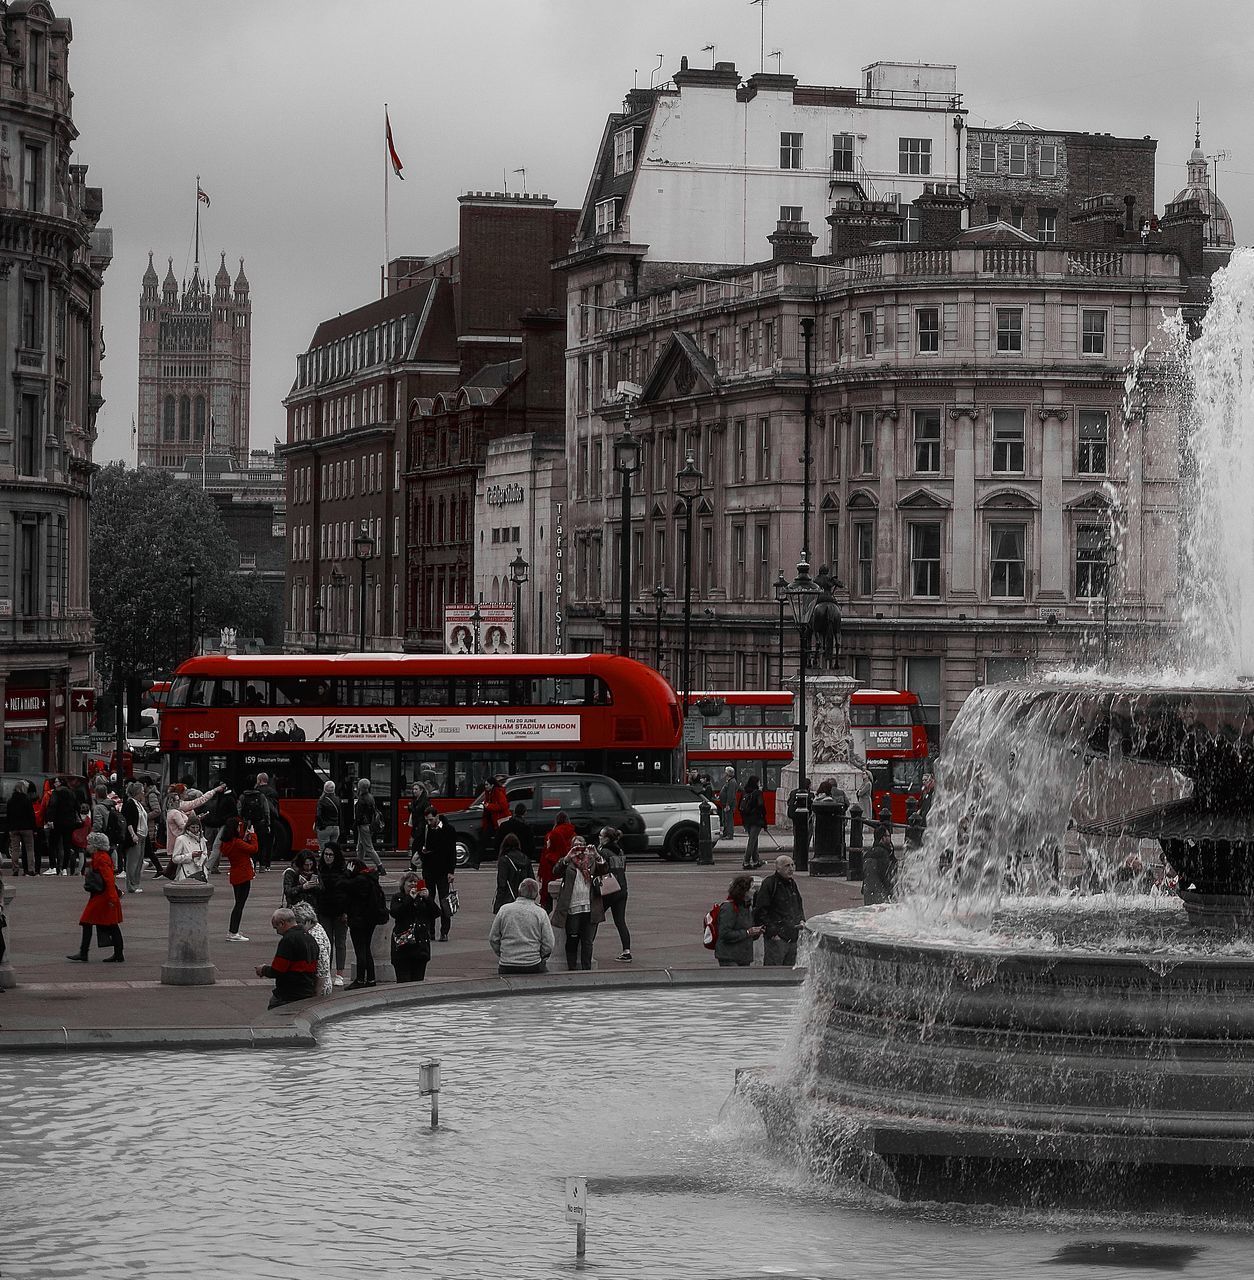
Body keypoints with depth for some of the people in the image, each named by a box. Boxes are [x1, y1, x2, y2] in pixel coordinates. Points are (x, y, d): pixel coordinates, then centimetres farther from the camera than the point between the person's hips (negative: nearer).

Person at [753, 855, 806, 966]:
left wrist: (801, 921, 11)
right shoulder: (769, 884, -10)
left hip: (792, 938, 8)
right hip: (776, 938, -8)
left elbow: (799, 907, 31)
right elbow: (760, 912, -13)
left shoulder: (792, 883, 15)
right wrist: (772, 932, -16)